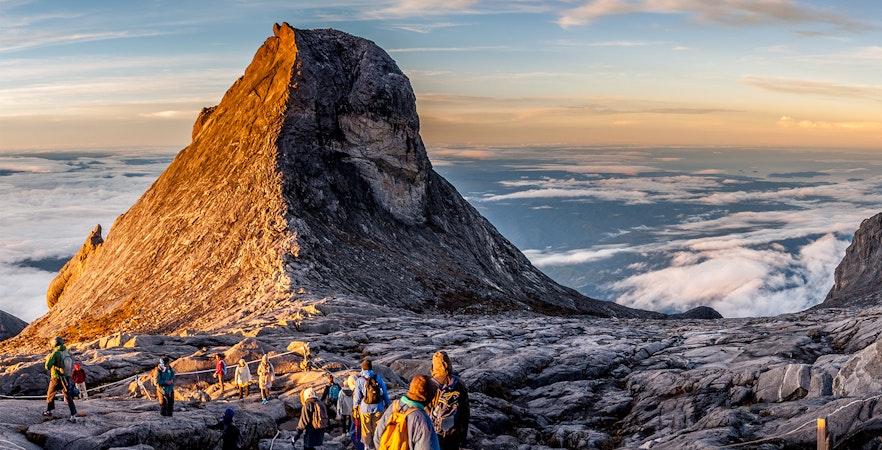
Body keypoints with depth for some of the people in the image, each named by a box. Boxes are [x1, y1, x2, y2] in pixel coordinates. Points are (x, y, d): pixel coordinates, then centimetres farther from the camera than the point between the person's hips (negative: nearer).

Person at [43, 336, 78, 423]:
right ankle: (73, 416, -8)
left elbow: (47, 366, -13)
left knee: (50, 394, 21)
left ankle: (48, 411, 37)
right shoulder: (67, 352, 4)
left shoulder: (55, 354, -15)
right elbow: (72, 366, 14)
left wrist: (48, 358, 6)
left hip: (56, 379, -4)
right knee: (68, 397, 4)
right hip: (67, 379, 4)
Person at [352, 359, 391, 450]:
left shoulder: (359, 380, -6)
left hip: (365, 409, -1)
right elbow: (385, 393, 2)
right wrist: (387, 405, 11)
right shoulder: (378, 378, -2)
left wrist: (355, 408, 7)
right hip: (378, 408, 1)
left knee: (367, 430, 12)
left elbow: (357, 396, -4)